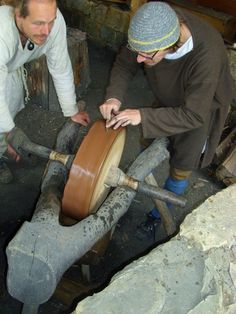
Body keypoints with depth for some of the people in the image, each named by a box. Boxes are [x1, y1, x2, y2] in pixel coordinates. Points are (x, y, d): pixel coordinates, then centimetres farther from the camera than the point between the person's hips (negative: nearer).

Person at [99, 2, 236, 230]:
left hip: (203, 105, -4)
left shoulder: (207, 55, -44)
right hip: (170, 98, 5)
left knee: (181, 166, 6)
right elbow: (124, 64, -15)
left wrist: (143, 116, -43)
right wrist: (114, 96, -32)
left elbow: (193, 115, -36)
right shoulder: (154, 29, -30)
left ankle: (159, 213, 32)